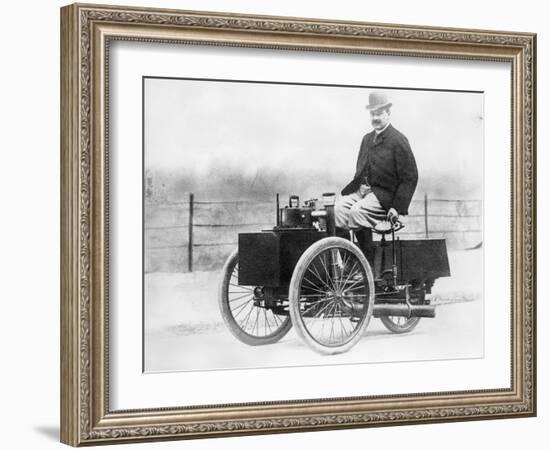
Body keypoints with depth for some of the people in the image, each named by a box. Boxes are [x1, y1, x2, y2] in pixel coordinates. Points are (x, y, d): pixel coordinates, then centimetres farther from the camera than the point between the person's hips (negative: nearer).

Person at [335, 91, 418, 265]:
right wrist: (360, 185, 6)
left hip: (385, 194, -7)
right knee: (339, 207, -21)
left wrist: (397, 207, -15)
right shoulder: (367, 138, 19)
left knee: (357, 211, -32)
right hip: (365, 190, 7)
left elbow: (410, 177, -8)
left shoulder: (398, 140, -4)